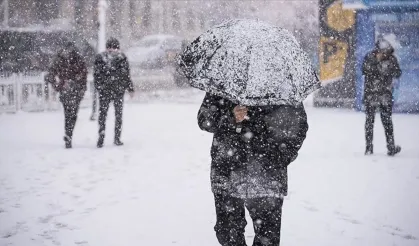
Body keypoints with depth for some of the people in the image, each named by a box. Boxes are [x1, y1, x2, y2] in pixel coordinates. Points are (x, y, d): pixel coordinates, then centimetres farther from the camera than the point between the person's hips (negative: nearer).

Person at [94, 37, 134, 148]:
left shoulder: (100, 57, 2)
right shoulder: (122, 57, -3)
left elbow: (96, 74, 3)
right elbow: (126, 74, -2)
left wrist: (98, 87, 13)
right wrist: (130, 88, 4)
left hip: (104, 90, 1)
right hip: (119, 89, -1)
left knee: (102, 114, 7)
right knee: (118, 113, 9)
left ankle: (101, 137, -3)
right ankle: (117, 138, 9)